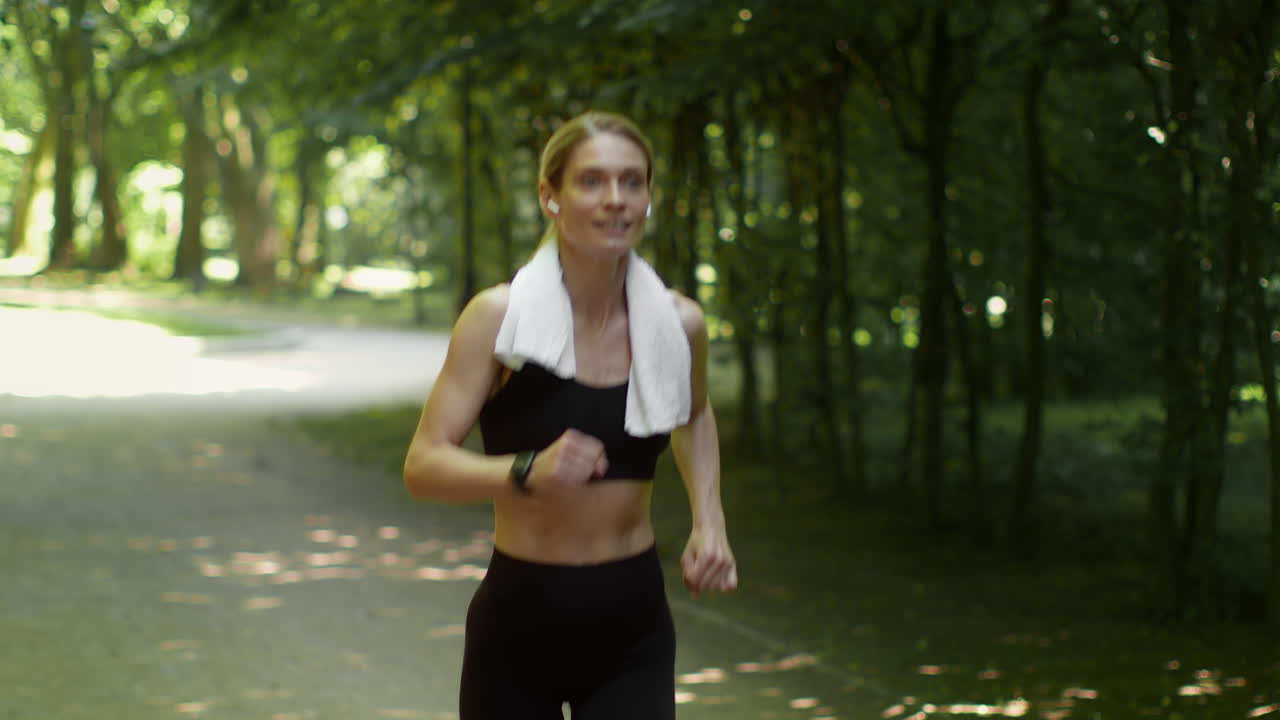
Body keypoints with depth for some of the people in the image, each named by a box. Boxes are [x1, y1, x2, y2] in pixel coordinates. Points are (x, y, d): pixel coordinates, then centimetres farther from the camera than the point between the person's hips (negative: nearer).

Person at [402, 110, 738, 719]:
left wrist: (709, 521, 8)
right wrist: (528, 471, -32)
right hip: (519, 624, -1)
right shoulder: (499, 316, -12)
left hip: (632, 630, 2)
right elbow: (423, 466, -16)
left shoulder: (677, 323, -2)